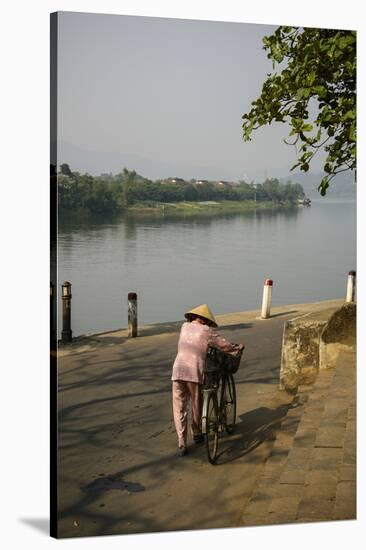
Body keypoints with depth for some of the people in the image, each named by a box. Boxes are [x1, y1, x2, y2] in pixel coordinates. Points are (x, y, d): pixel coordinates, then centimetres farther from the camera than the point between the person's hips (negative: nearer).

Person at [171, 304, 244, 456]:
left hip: (178, 371, 3)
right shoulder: (206, 331, 0)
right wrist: (239, 347, 29)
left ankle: (182, 444, 1)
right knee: (196, 406, 18)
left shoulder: (185, 327, 14)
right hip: (195, 373, -3)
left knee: (179, 409, 6)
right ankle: (197, 434, 36)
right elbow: (225, 346, 8)